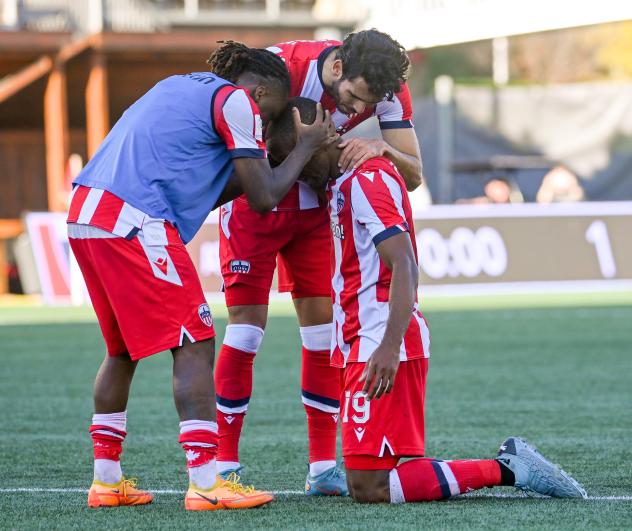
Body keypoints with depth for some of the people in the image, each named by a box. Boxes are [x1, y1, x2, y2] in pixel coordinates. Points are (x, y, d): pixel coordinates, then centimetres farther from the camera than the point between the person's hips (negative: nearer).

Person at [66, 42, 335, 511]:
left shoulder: (182, 86, 27)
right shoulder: (237, 101, 0)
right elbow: (263, 198, 1)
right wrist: (307, 145, 13)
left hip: (85, 214, 9)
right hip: (134, 222, -9)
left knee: (123, 348, 19)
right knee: (195, 343, -5)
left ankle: (107, 478, 21)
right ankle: (205, 482, -11)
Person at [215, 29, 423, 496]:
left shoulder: (387, 89, -18)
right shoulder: (282, 67, -31)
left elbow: (413, 175, -16)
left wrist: (382, 148, -39)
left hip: (315, 207, 4)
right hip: (255, 200, -4)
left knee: (322, 325, -1)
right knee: (247, 325, -8)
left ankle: (323, 467, 4)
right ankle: (225, 465, -1)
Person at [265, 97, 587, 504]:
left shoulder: (366, 179, -12)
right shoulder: (343, 183, 18)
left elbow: (405, 267, -21)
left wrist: (389, 347, -29)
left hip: (380, 343, -10)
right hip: (363, 340, 10)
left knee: (368, 488, -12)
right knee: (368, 482, 9)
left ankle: (506, 470, -9)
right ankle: (510, 465, 5)